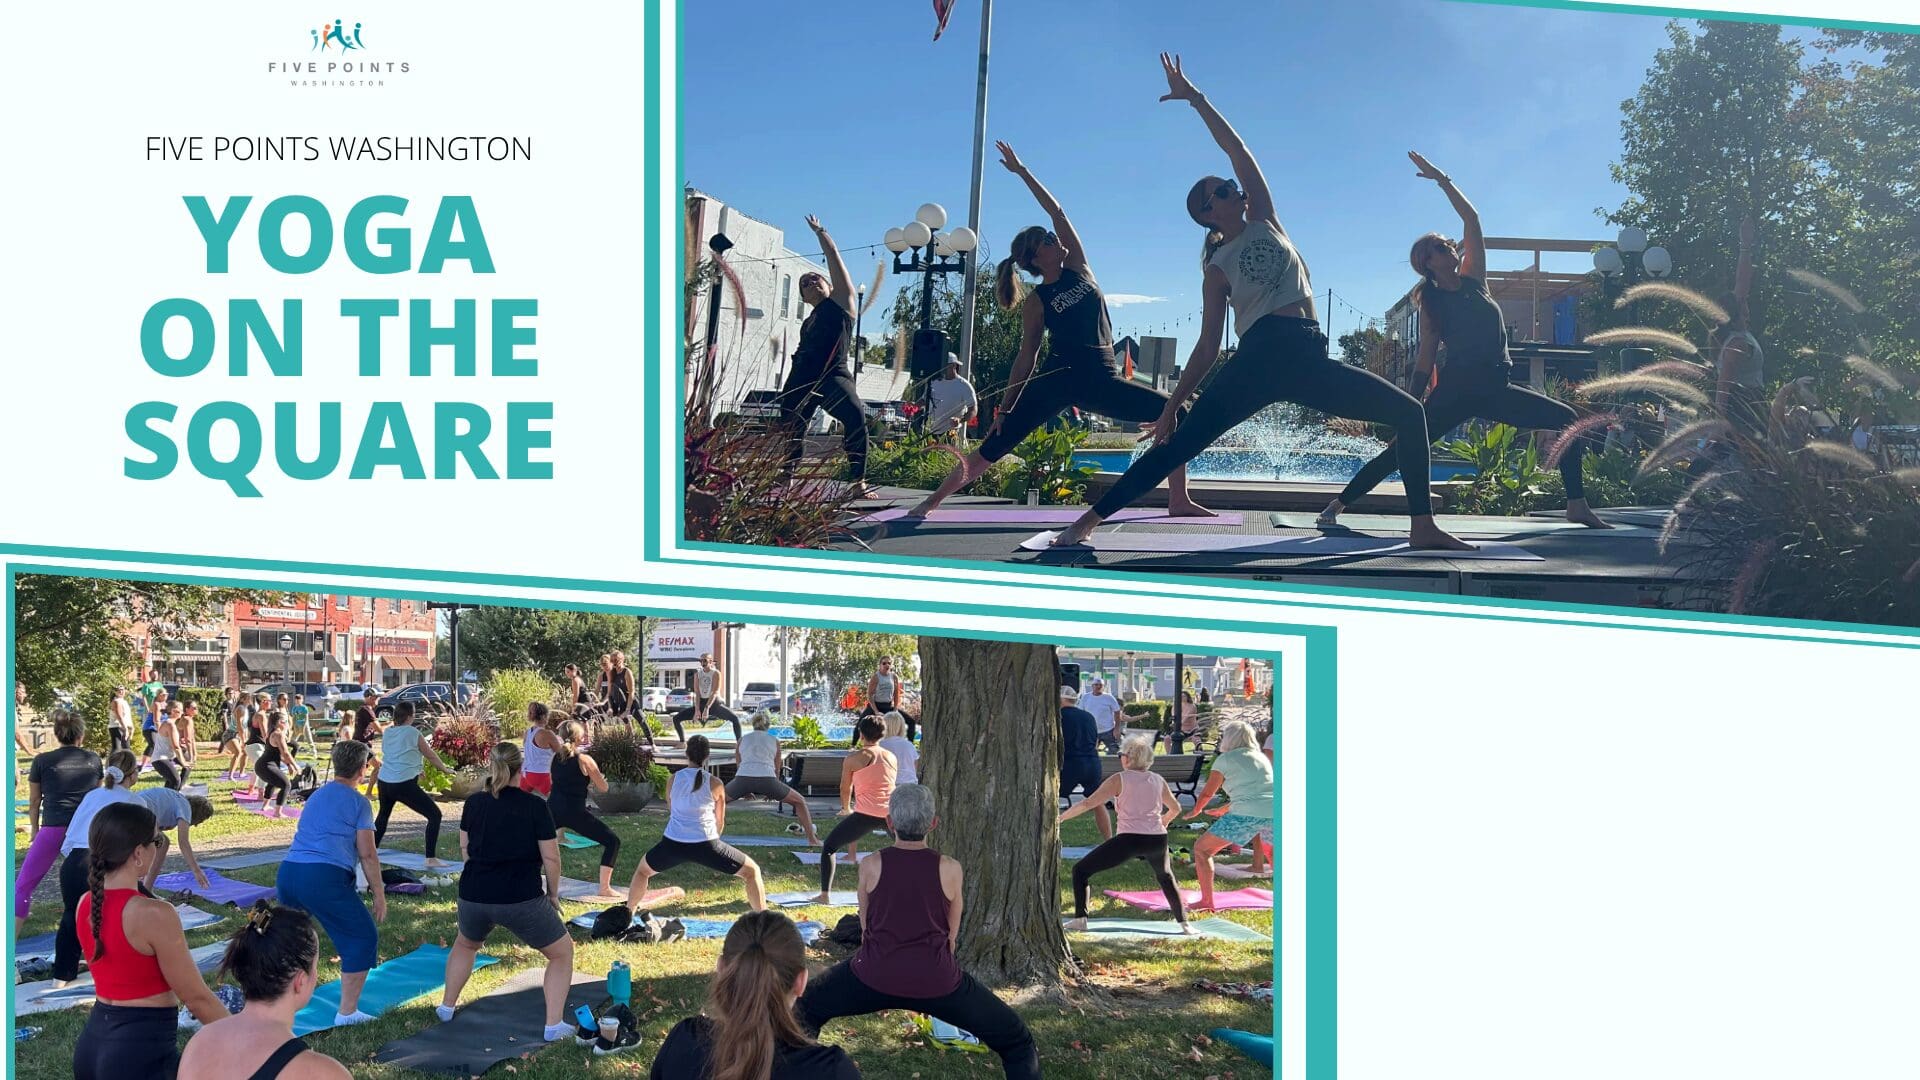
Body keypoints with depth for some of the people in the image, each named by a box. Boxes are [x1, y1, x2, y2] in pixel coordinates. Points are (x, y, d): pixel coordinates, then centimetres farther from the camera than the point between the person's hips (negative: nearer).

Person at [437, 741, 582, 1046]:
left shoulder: (474, 803, 5)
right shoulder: (534, 806, -6)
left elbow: (465, 851, 13)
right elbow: (550, 857, -6)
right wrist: (553, 894, 9)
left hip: (474, 896, 4)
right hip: (522, 899, -4)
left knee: (465, 944, 37)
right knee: (562, 953, 15)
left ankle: (447, 1007, 42)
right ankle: (554, 1025, 7)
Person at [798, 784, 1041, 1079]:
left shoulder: (871, 866, -2)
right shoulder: (950, 869, -3)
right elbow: (951, 936, 10)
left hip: (875, 976, 1)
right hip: (936, 981, -1)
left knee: (804, 1012, 28)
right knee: (1018, 1042, 12)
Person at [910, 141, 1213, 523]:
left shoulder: (1078, 268, 8)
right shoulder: (1036, 302, -1)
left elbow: (1056, 212, 4)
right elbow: (1026, 358, 2)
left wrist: (1023, 172, 3)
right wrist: (1006, 408, -1)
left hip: (1103, 379, 4)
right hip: (1057, 380, -4)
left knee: (1177, 416, -4)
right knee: (994, 446, -9)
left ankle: (1179, 501, 0)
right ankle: (932, 500, -3)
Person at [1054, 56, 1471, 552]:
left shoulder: (1265, 222, 22)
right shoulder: (1218, 267, 12)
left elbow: (1237, 150, 14)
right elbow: (1208, 347, 11)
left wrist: (1196, 98, 12)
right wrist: (1171, 404, 4)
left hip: (1308, 360, 3)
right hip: (1259, 360, -3)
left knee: (1409, 413, -2)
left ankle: (1423, 527, -4)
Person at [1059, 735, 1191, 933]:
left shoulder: (1119, 779, 1)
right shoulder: (1158, 780, 13)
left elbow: (1087, 803, -4)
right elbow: (1175, 808, 27)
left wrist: (1060, 818, 5)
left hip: (1128, 840, -5)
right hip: (1157, 840, 5)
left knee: (1081, 870, 8)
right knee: (1165, 877, 34)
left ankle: (1079, 919, -2)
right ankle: (1183, 923, 30)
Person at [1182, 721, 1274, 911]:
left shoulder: (1225, 759, 8)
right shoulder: (1262, 758, 24)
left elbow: (1207, 793, 14)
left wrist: (1195, 811, 35)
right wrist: (1223, 810, 47)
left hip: (1246, 815, -6)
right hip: (1273, 812, 6)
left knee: (1201, 849, 7)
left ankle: (1206, 901, 0)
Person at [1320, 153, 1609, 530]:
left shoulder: (1473, 280, 10)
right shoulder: (1431, 303, 0)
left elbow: (1471, 219, 4)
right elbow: (1425, 362, 0)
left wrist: (1442, 179, 1)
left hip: (1495, 389, 5)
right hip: (1455, 392, -5)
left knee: (1565, 419, -2)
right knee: (1402, 447, -12)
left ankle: (1577, 506, -1)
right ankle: (1338, 504, -6)